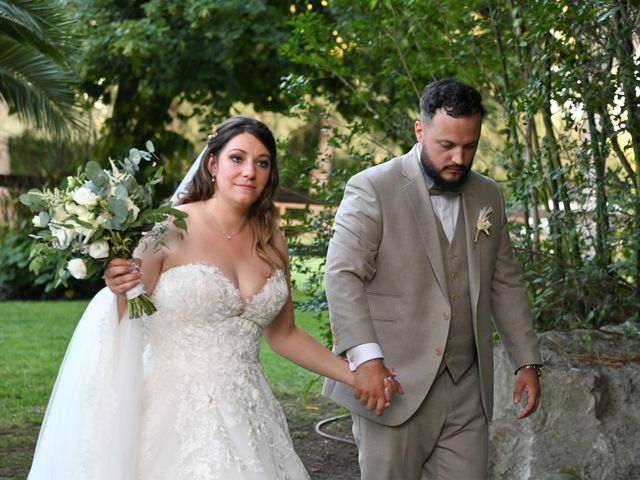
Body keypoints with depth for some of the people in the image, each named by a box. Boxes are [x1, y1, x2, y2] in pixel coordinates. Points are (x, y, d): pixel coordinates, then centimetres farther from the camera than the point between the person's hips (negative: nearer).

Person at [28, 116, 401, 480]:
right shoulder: (170, 229, -9)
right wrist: (122, 294, -26)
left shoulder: (271, 242, 6)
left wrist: (356, 375, 10)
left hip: (247, 417, 5)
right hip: (178, 415, -4)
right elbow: (127, 329, -6)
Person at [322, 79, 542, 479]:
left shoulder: (488, 196, 13)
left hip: (467, 392, 5)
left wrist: (527, 361, 12)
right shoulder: (372, 189, -6)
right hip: (392, 386, -4)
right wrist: (365, 357, -25)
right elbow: (343, 275, -14)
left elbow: (505, 283, 18)